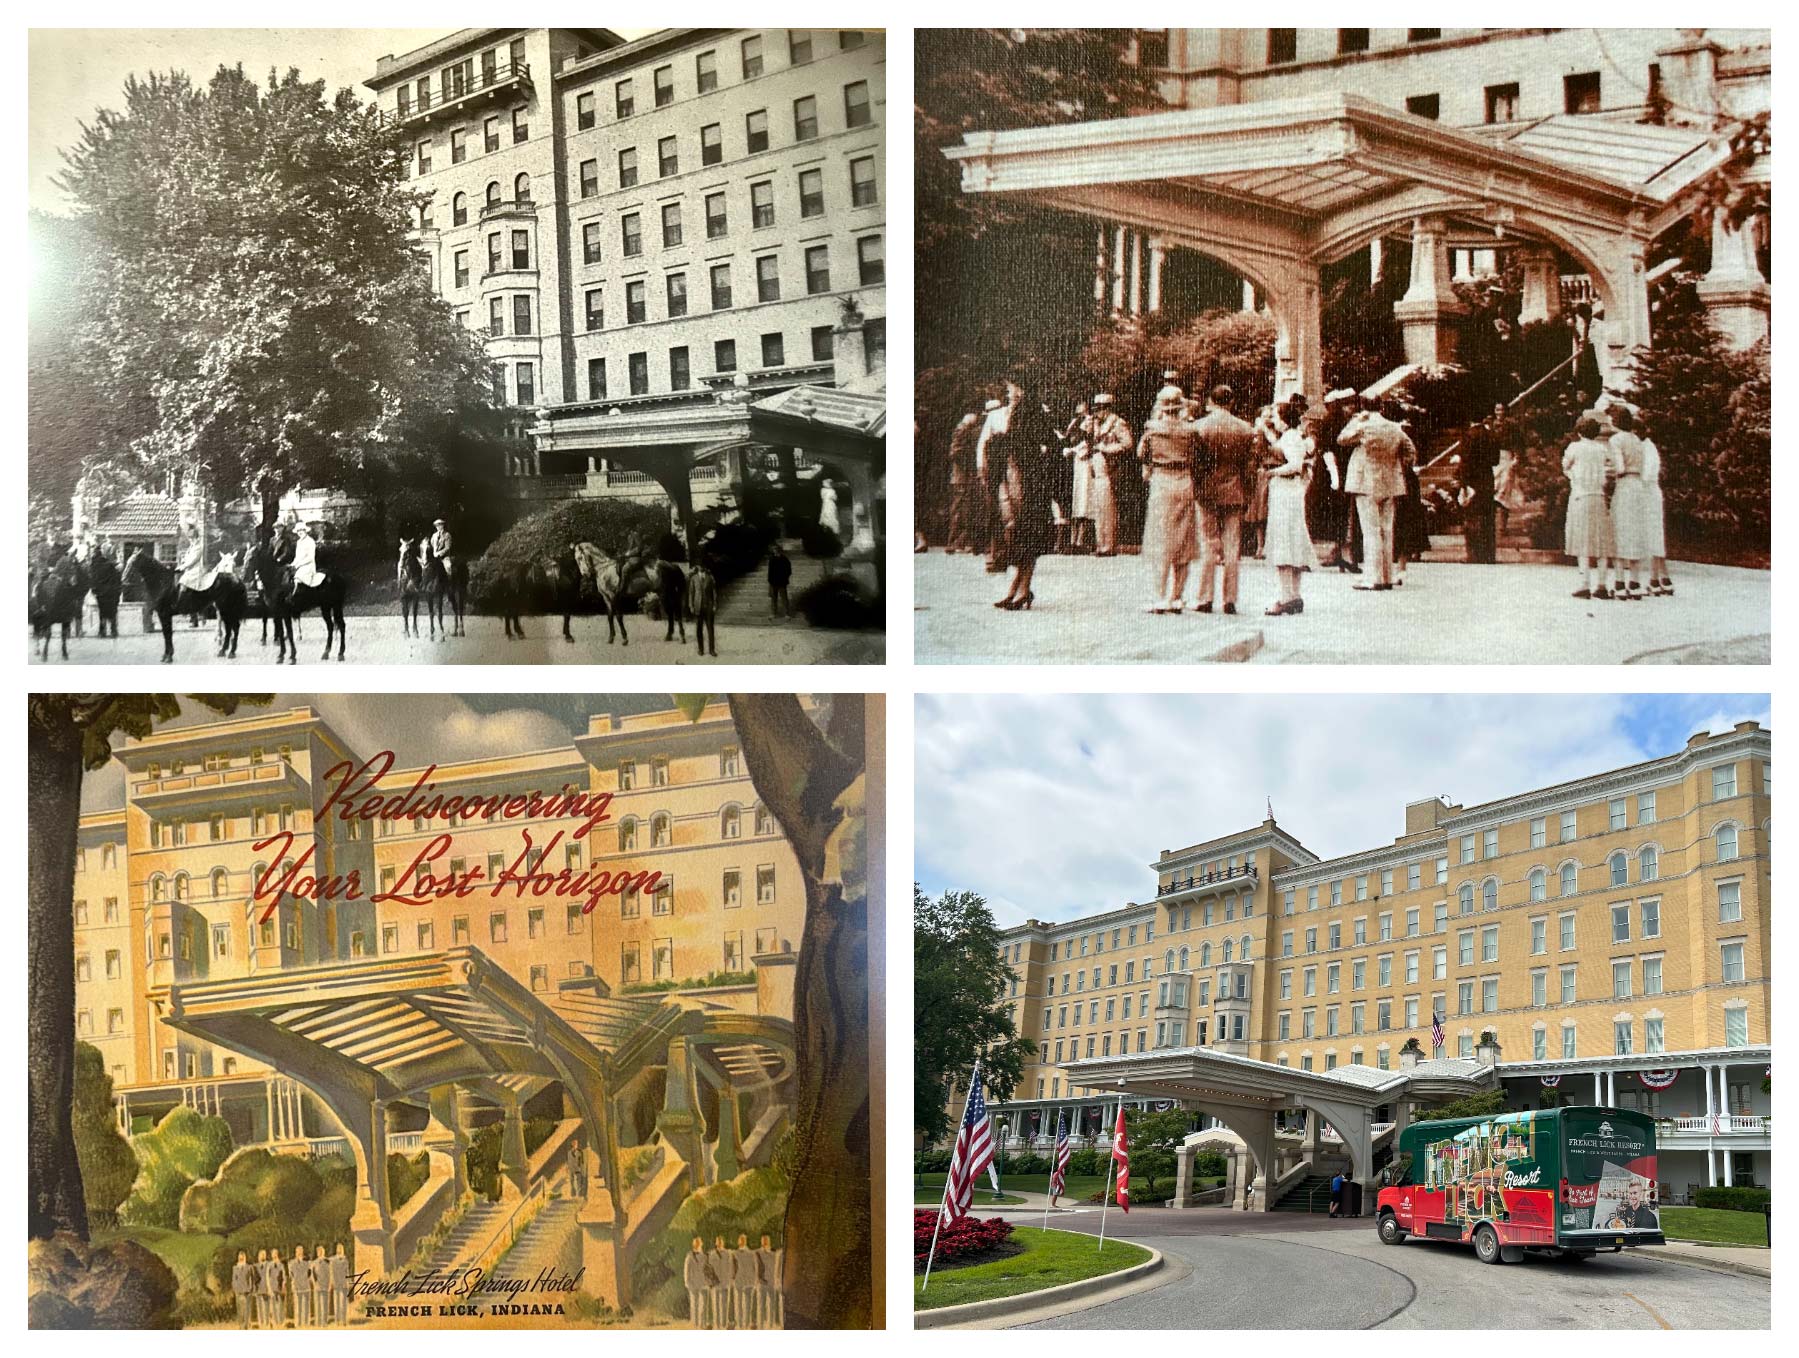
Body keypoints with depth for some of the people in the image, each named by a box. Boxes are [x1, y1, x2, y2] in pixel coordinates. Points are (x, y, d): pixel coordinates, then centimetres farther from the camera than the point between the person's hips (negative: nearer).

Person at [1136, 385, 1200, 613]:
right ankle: (1176, 598, 10)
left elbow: (1141, 454, 7)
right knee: (1183, 546, 9)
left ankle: (1158, 599, -5)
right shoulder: (1189, 430, -3)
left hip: (1161, 484, -2)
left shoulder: (1153, 429, -6)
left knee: (1160, 545, 1)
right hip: (1185, 484, 2)